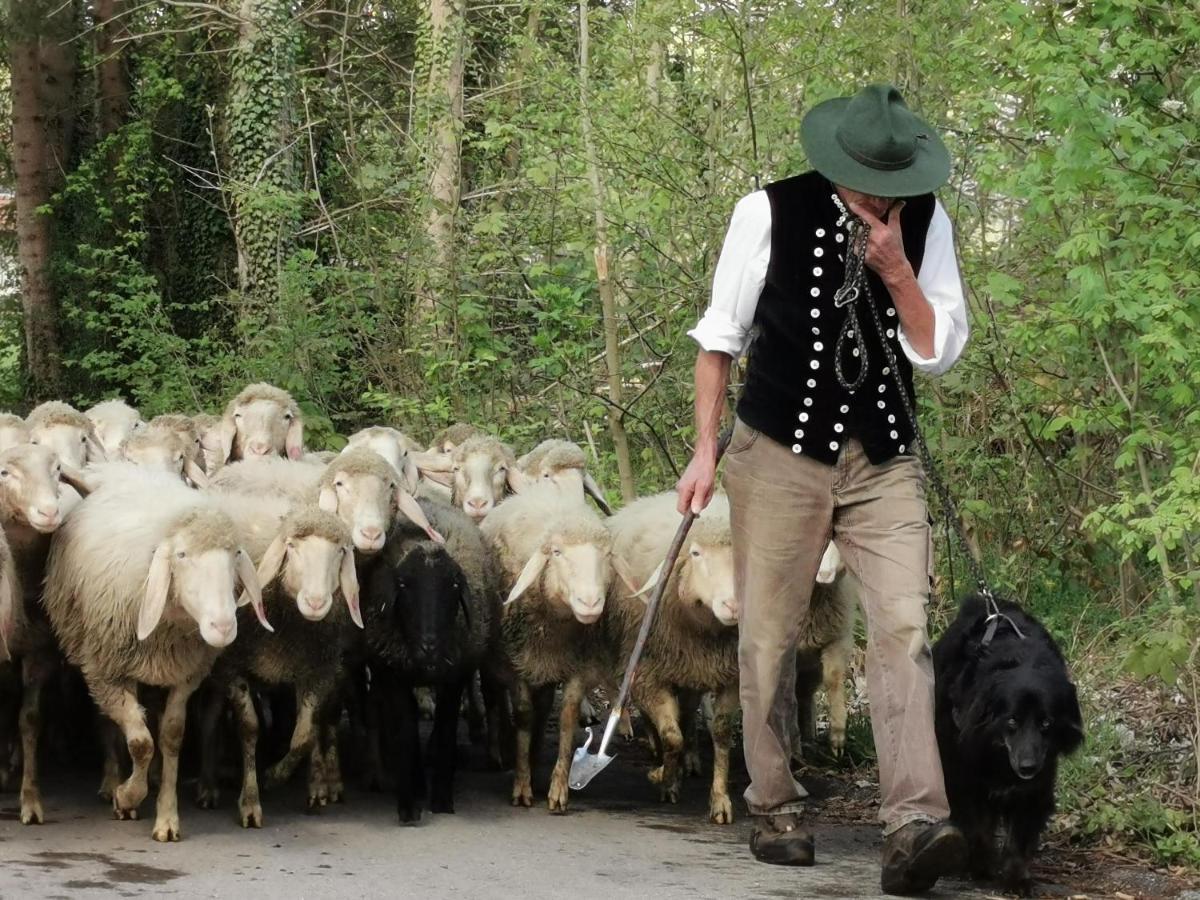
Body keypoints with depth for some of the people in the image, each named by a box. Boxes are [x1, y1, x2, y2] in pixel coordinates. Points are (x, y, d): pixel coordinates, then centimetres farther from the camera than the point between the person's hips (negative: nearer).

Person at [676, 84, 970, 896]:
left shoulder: (926, 222, -1)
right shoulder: (771, 214, -7)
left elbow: (940, 350, -1)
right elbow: (722, 337, 2)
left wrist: (895, 270, -16)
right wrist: (706, 450, 2)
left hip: (884, 462, 1)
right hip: (781, 455, -1)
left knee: (904, 629, -13)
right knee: (769, 640, 4)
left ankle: (915, 824, -20)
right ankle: (776, 813, 18)